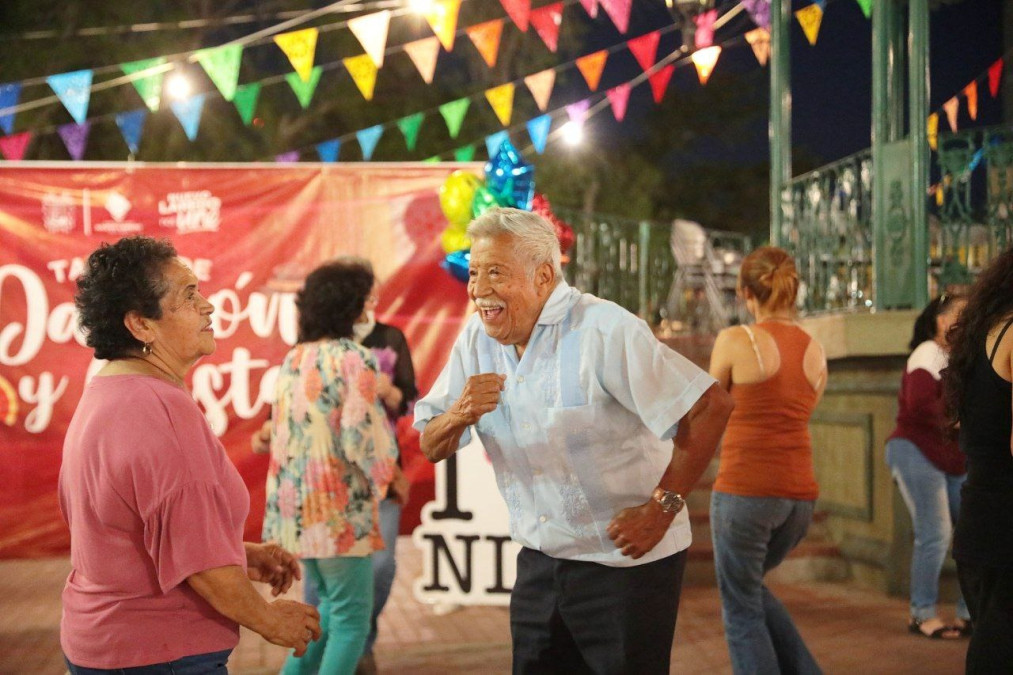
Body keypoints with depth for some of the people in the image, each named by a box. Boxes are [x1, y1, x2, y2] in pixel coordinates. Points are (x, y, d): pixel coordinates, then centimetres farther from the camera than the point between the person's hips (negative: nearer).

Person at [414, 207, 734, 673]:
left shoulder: (604, 332, -18)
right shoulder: (476, 341, 3)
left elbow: (711, 407, -22)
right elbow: (430, 447, 6)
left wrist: (660, 508, -21)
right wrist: (460, 414, -17)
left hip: (627, 561, -6)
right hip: (540, 561, 6)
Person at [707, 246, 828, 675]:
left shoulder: (736, 340, -8)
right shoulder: (815, 351, 8)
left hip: (746, 489, -6)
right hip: (800, 494, 6)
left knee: (742, 611, 6)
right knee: (748, 586, 27)